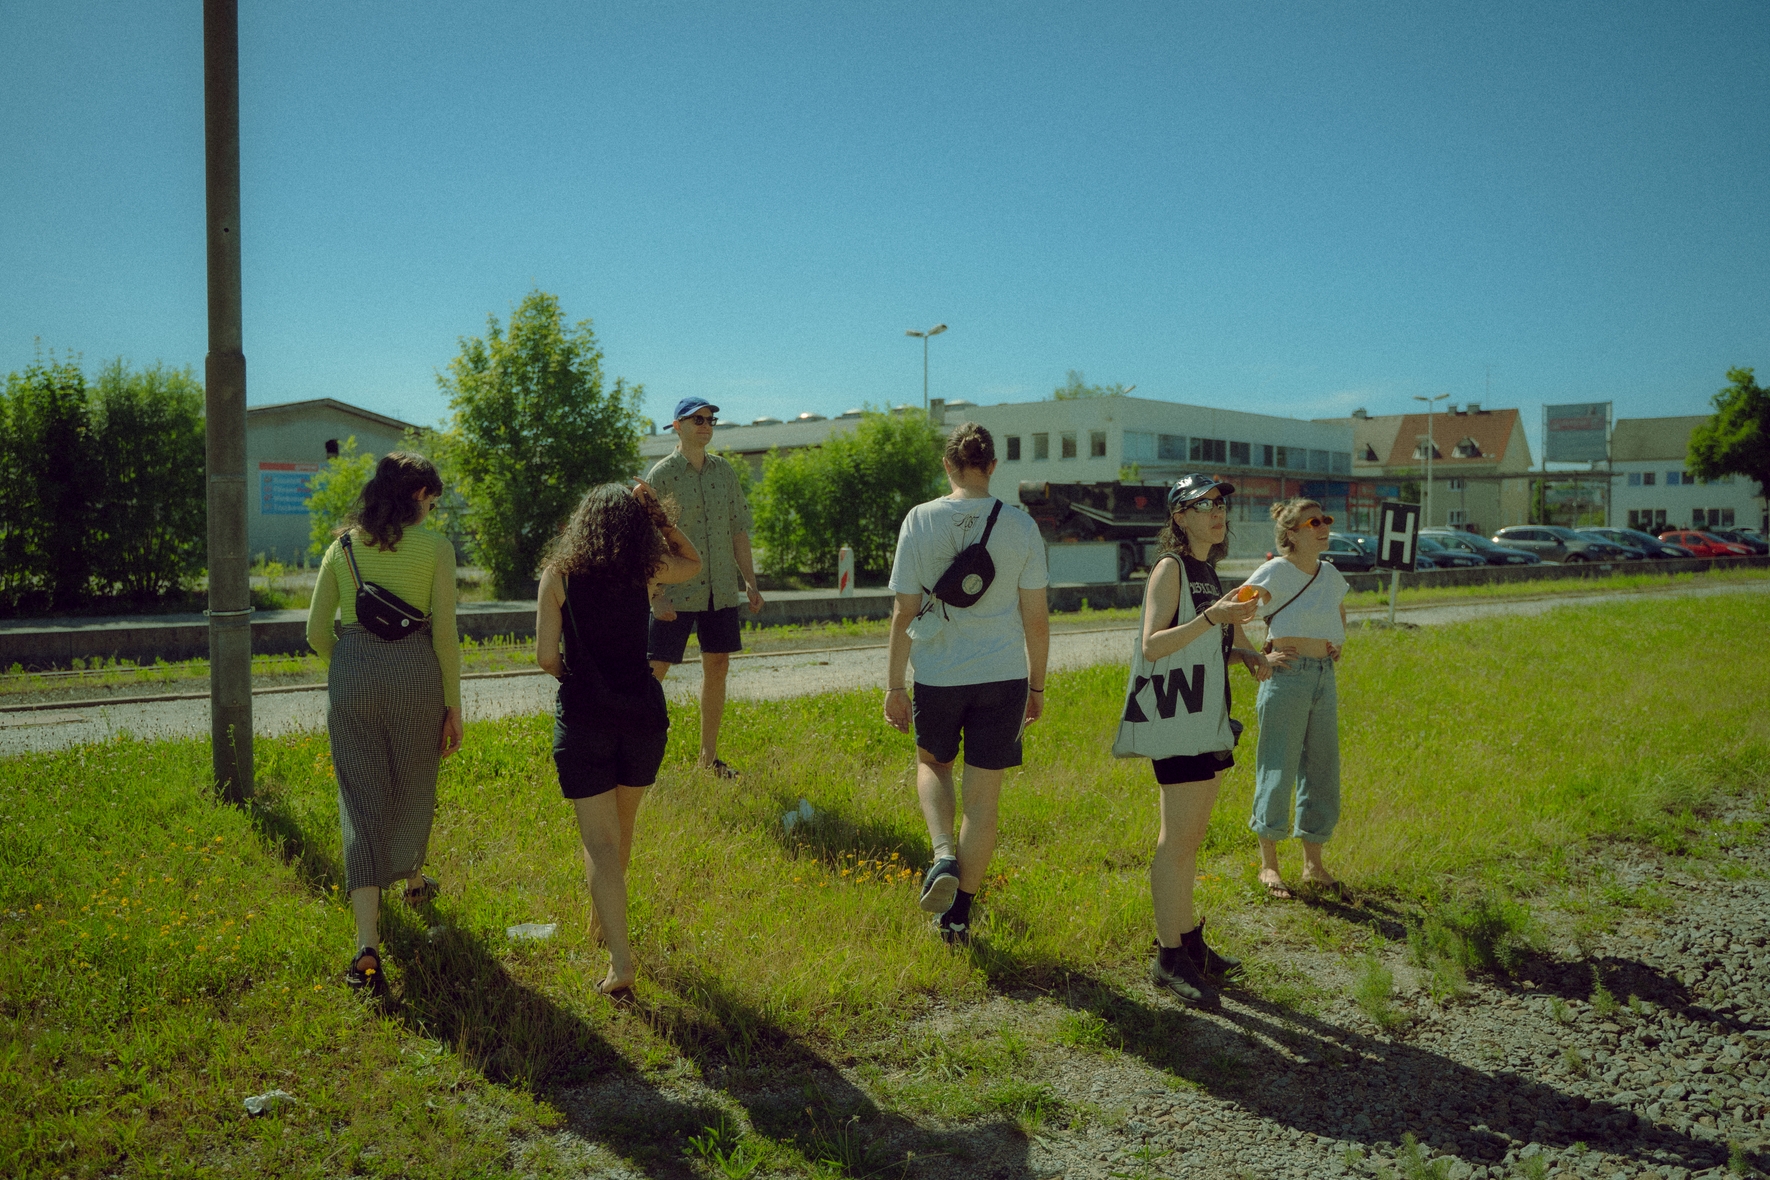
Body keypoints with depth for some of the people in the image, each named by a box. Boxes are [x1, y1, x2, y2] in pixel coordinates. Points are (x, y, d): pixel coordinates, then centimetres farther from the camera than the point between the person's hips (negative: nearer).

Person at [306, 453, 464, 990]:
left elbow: (317, 632, 7)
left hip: (352, 678, 2)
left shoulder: (342, 546, 8)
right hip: (416, 674, -2)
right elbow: (445, 632, -5)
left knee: (361, 803, 3)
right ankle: (413, 879, 47)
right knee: (414, 790, 20)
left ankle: (367, 946, -6)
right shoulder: (434, 546, -1)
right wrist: (453, 704, 2)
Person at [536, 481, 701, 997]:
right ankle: (605, 919, 44)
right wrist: (656, 513, 13)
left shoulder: (558, 574, -5)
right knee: (622, 825, 23)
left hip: (583, 717, -2)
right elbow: (694, 562, 22)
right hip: (643, 713, 3)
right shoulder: (648, 570, 0)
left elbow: (546, 656, -9)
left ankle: (620, 959, -7)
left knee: (600, 840, 2)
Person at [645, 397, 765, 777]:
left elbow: (738, 530, 13)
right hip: (676, 590, -5)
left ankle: (708, 757, 19)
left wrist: (750, 581, 8)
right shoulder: (662, 474, -5)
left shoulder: (724, 471, 10)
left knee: (717, 665, 8)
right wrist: (655, 594, -16)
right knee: (656, 668, -5)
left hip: (720, 588, 5)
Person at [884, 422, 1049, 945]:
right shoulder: (1021, 526, -2)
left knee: (932, 764, 26)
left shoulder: (920, 521, -5)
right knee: (983, 796, 10)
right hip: (1003, 675, 1)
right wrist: (1037, 685, 12)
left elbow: (904, 613, -5)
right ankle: (958, 914, 18)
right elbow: (1036, 618, 0)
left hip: (937, 674, 0)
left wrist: (894, 686, 3)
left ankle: (943, 854, 2)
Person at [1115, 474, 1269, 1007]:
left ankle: (1189, 940, 24)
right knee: (1178, 837, -8)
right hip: (1176, 720, -9)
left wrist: (1243, 651, 8)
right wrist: (1211, 617, -28)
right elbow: (1152, 645, -19)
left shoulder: (1208, 572, 17)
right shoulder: (1171, 568, -9)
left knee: (1190, 836, 14)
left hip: (1206, 718, 9)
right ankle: (1168, 957, -3)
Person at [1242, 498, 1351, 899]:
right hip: (1287, 677, -6)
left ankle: (1313, 864, 24)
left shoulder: (1331, 575, 10)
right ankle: (1269, 864, 14)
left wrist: (1338, 644, 15)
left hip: (1325, 680, 6)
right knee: (1278, 770, -1)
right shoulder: (1275, 573, -10)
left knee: (1321, 771, 10)